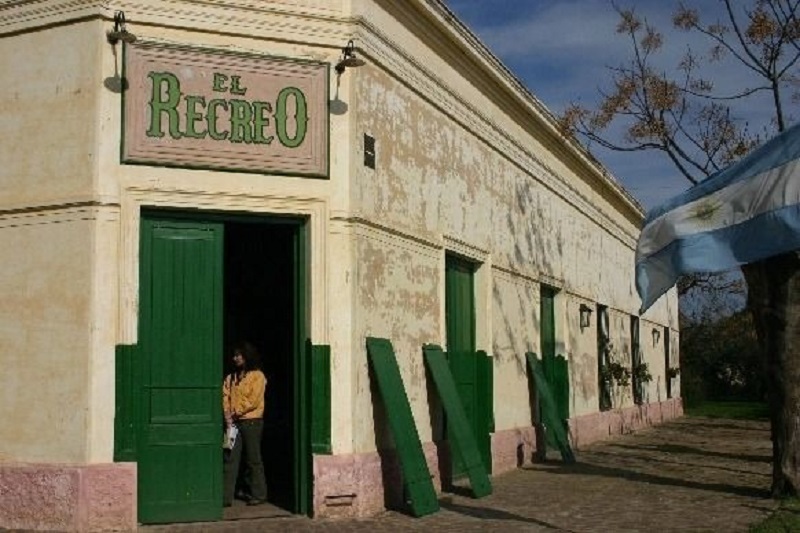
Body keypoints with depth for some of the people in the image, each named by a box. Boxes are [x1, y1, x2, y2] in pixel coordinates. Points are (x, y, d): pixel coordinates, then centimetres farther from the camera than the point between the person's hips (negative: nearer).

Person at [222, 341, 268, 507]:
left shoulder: (257, 376, -4)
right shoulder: (230, 378, 15)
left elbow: (253, 400, -11)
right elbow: (225, 396, 7)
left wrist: (236, 413, -12)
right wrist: (227, 415, -9)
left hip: (251, 421, -5)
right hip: (233, 422, 5)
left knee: (253, 459, 2)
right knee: (230, 459, 1)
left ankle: (258, 494, 12)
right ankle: (226, 497, 1)